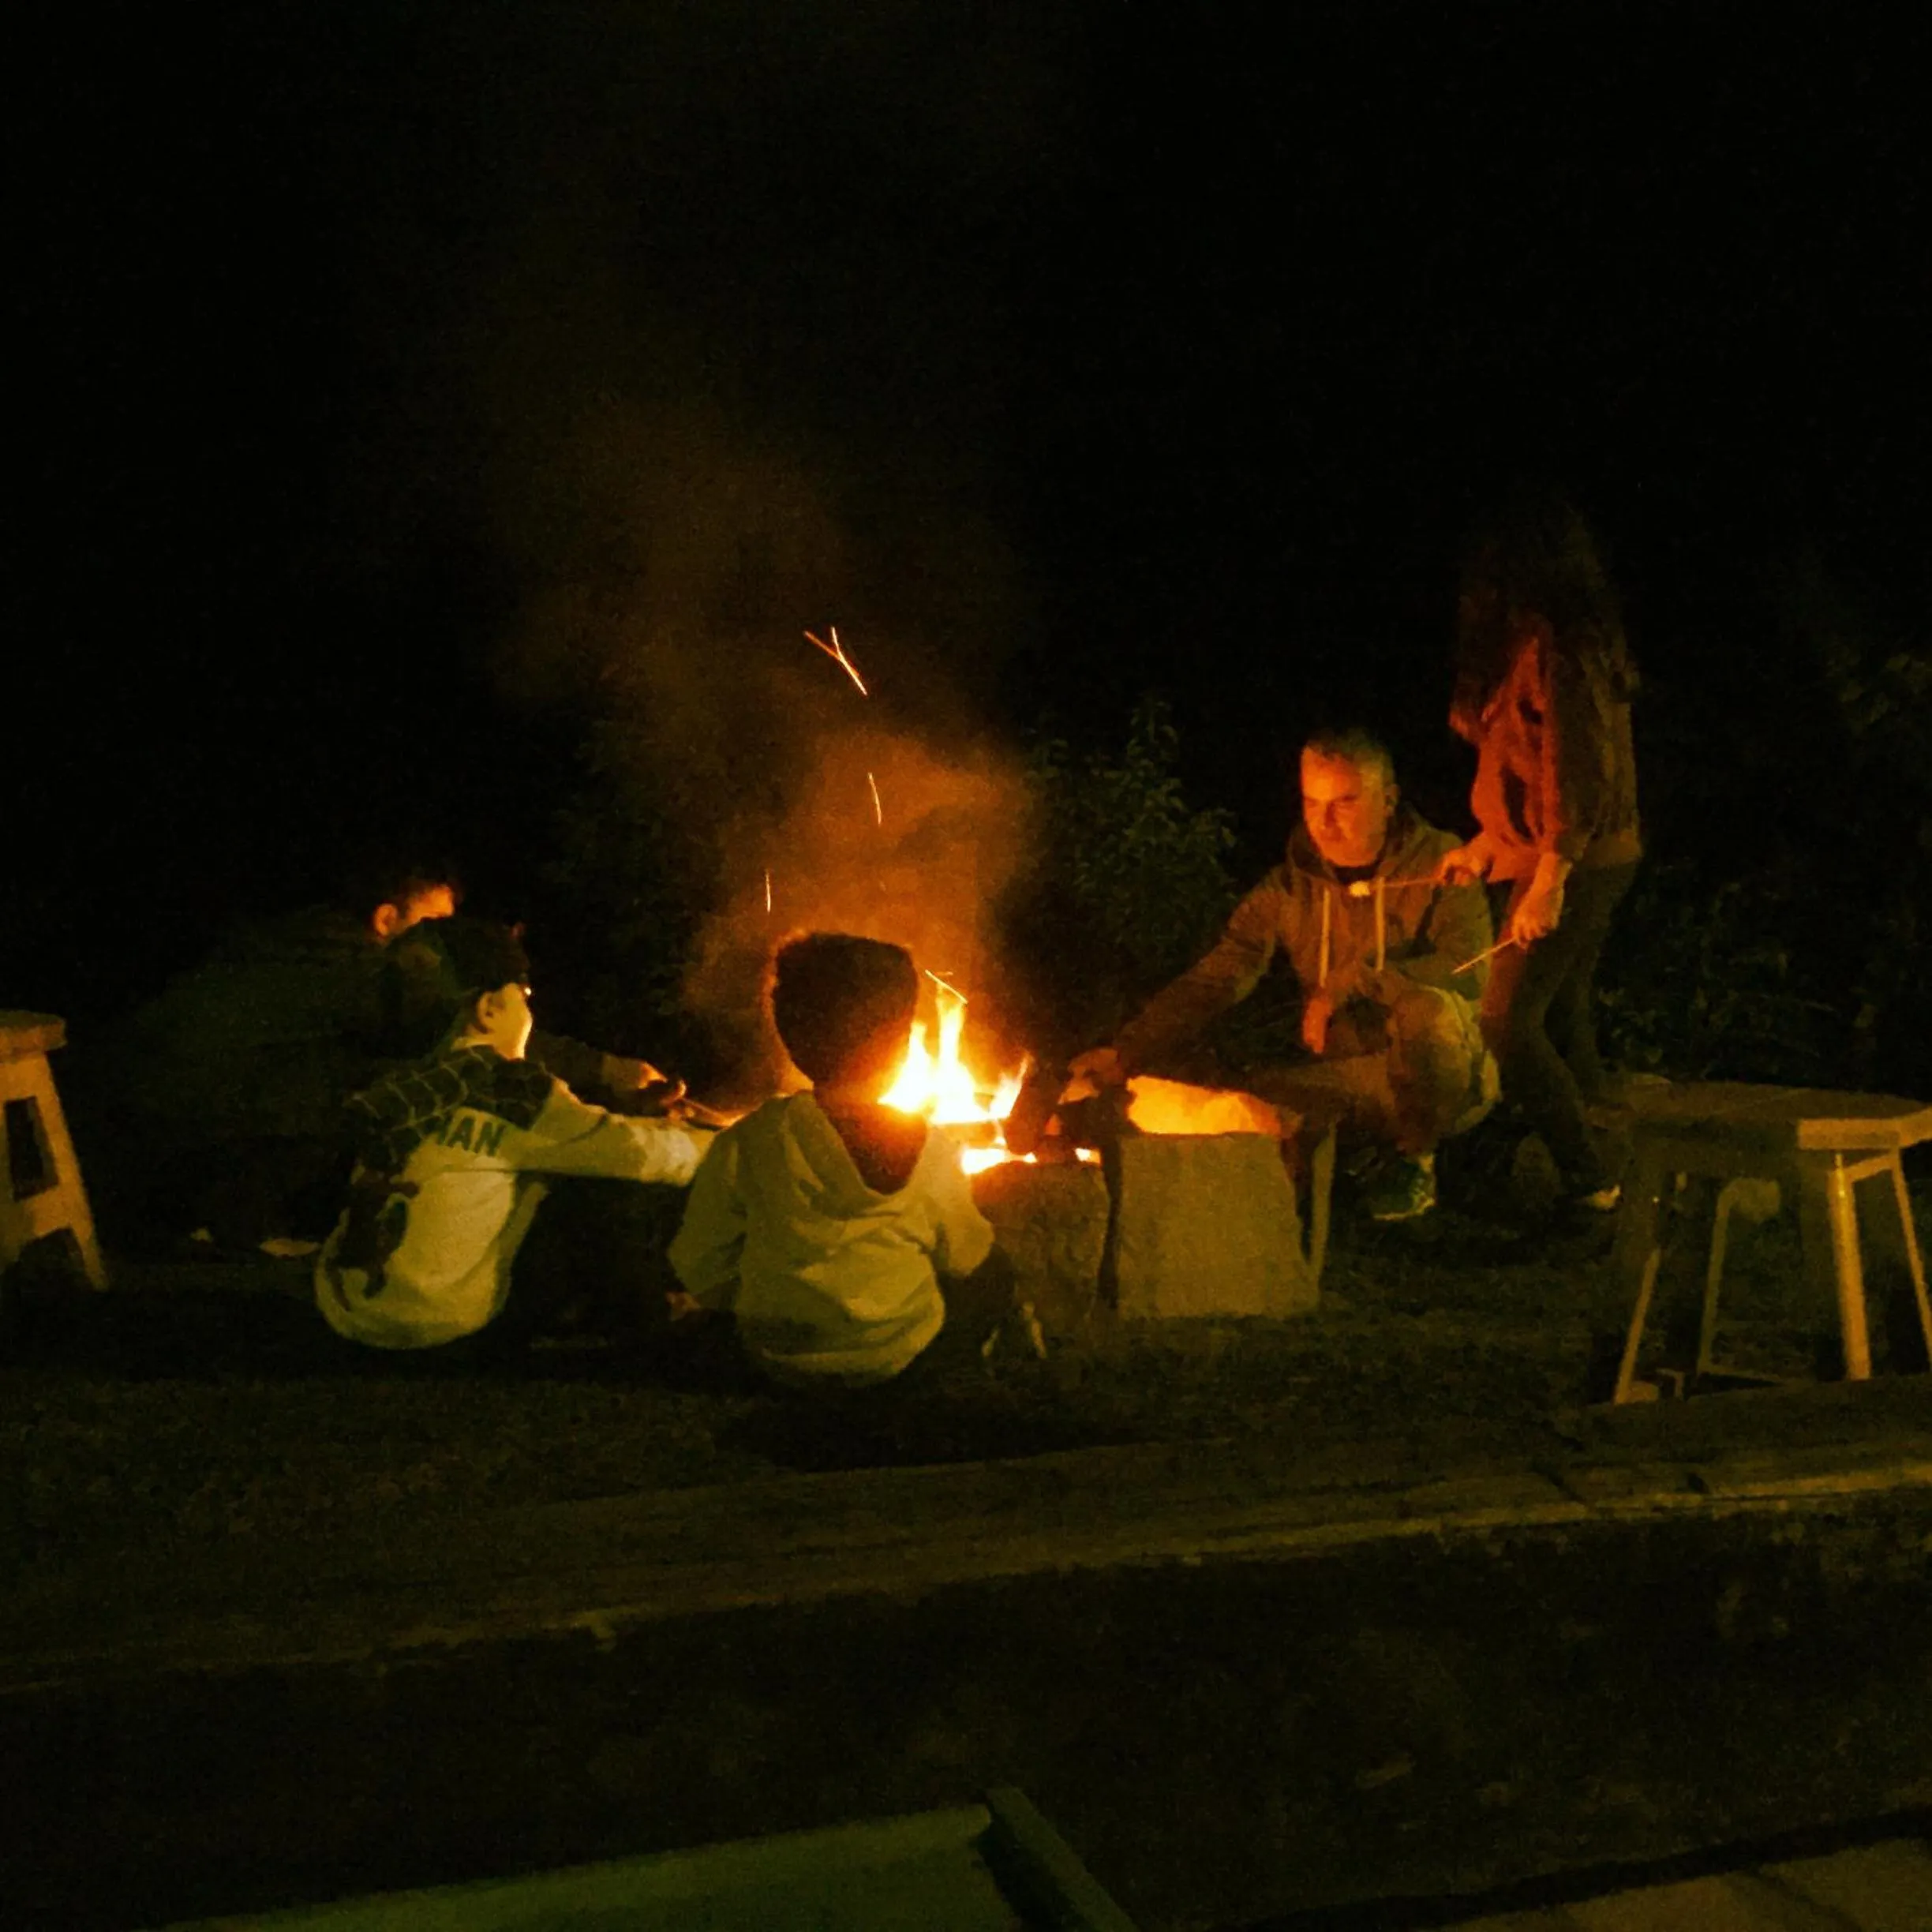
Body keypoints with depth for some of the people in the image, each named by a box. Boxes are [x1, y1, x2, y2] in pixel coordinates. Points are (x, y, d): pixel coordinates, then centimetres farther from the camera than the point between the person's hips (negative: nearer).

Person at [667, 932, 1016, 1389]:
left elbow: (699, 1265, -10)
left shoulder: (743, 1146, -18)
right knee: (995, 1281, 24)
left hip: (780, 1361, 3)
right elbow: (962, 1259, -1)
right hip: (898, 1357, -2)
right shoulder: (929, 1151, -18)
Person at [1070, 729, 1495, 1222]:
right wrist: (1128, 1050, -20)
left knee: (1426, 1007, -35)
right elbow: (1214, 978, -6)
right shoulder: (1290, 888, 0)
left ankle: (1415, 1158, -6)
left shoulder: (1438, 863, -9)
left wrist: (1349, 984, -29)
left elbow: (1468, 969, -24)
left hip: (1442, 1075, -3)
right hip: (1352, 1083, 3)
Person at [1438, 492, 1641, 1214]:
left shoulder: (1549, 645, -17)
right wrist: (1486, 845, 22)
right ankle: (1600, 1172, 22)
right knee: (1562, 1016, 15)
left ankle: (1589, 1183, -3)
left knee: (1508, 1021, -6)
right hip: (1599, 858, 10)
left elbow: (1573, 768, -23)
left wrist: (1548, 881, -24)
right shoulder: (1582, 639, 14)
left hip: (1569, 863, -10)